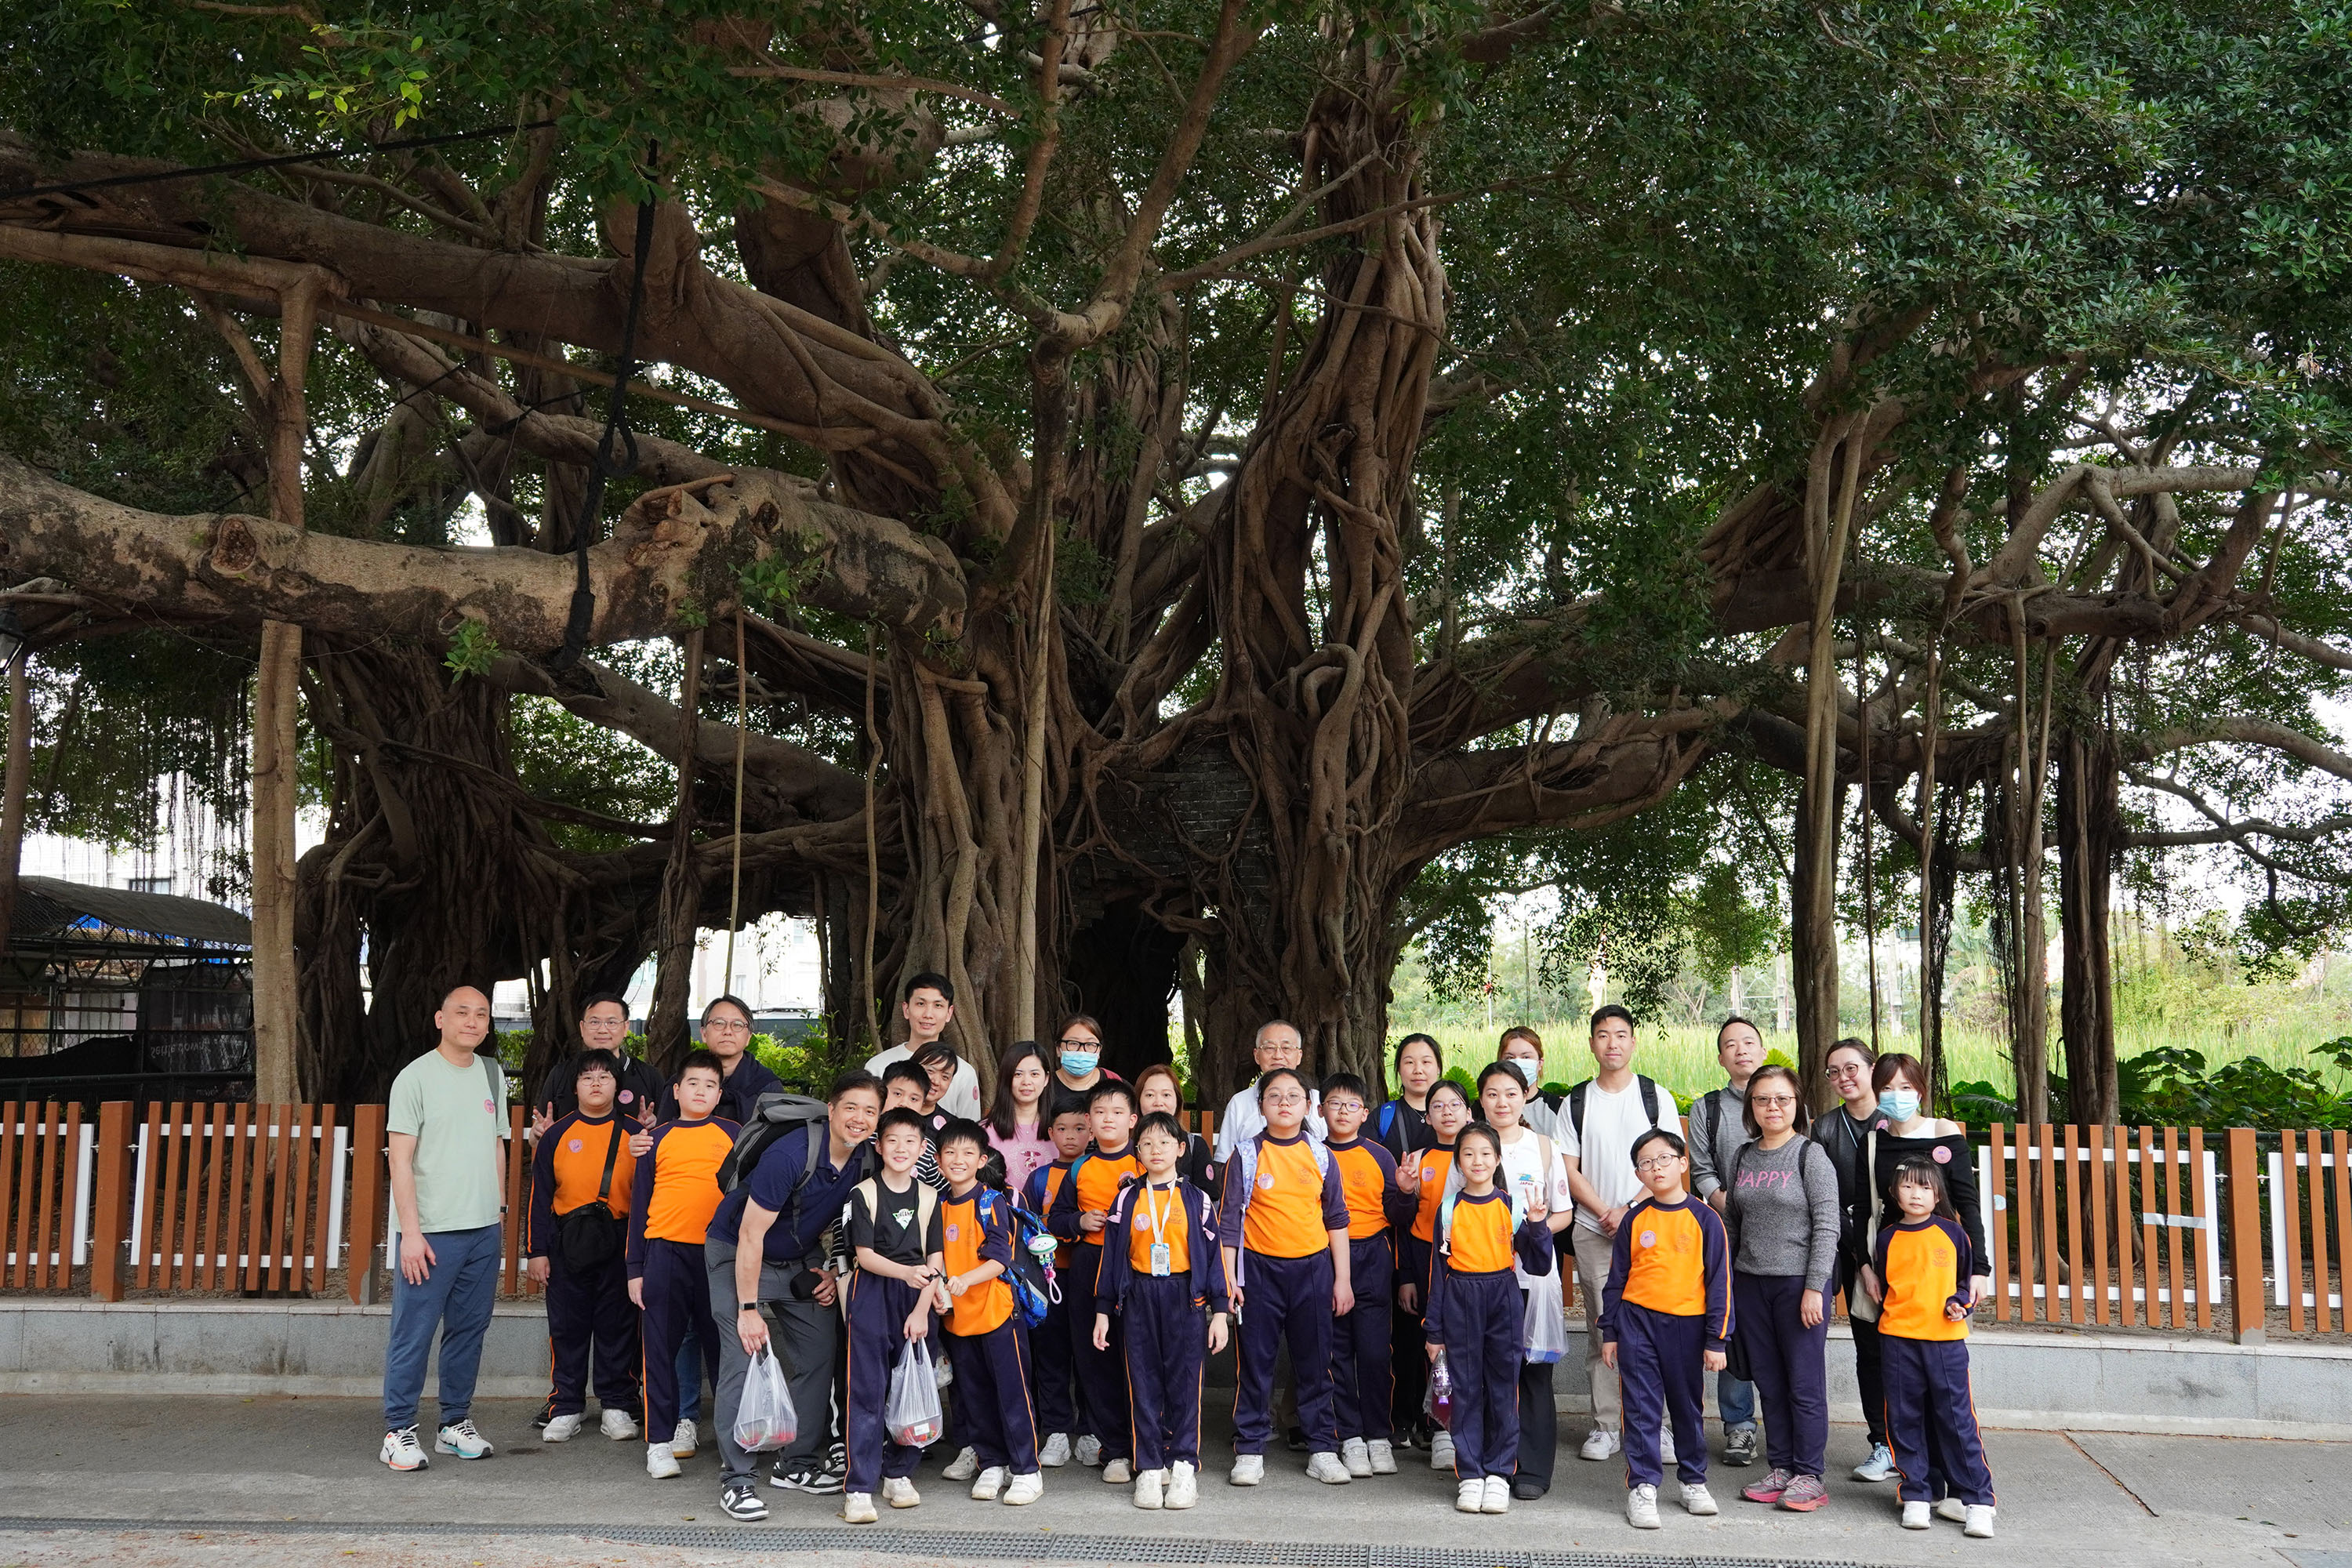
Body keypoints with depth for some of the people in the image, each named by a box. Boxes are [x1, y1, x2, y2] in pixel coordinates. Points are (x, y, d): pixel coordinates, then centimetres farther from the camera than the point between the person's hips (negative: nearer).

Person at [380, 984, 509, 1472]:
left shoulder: (492, 1074, 12)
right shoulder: (416, 1076, -6)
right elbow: (401, 1159, -9)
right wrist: (410, 1231, -14)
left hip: (484, 1230, 6)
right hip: (430, 1231, -5)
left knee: (469, 1330, 10)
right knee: (413, 1333, -2)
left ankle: (455, 1423, 21)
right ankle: (399, 1431, 8)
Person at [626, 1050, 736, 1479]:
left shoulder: (734, 1135, 7)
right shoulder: (658, 1139, 8)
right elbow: (639, 1204, 11)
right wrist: (635, 1268, 7)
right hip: (666, 1253, 0)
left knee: (722, 1346, 6)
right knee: (662, 1347, 2)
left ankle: (733, 1434, 18)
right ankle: (660, 1440, 10)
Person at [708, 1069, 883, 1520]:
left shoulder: (865, 1162, -10)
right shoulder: (790, 1155, -31)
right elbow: (751, 1235, -26)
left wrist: (833, 1271, 0)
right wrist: (749, 1309, -24)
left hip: (802, 1260, 7)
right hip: (737, 1254, -7)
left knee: (819, 1356, 5)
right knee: (743, 1359, -14)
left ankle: (797, 1464, 17)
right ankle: (735, 1479, -5)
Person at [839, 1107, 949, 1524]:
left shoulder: (929, 1198, 8)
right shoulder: (864, 1193, -1)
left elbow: (935, 1261, 5)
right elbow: (864, 1254, -7)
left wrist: (922, 1308, -5)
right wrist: (905, 1272, -22)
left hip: (916, 1301, 3)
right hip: (871, 1297, -3)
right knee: (866, 1390, -5)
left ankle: (899, 1474, 22)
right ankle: (859, 1488, -2)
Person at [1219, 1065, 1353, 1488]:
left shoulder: (1320, 1155, 4)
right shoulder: (1247, 1155, -2)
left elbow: (1336, 1219, 8)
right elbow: (1229, 1219, 0)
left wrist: (1342, 1279, 5)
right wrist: (1227, 1276, -5)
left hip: (1313, 1266, 2)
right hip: (1260, 1267, -1)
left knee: (1315, 1360, 6)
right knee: (1255, 1360, 3)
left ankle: (1322, 1449, 16)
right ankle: (1250, 1450, 13)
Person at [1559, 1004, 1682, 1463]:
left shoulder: (1656, 1097, 4)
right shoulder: (1575, 1102, 8)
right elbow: (1570, 1170, 6)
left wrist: (1629, 1210, -11)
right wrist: (1605, 1213, -6)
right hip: (1593, 1231, 1)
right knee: (1601, 1327, 2)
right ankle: (1605, 1424, 9)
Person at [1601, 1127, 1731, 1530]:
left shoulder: (1704, 1218, -3)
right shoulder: (1635, 1219, 2)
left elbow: (1719, 1281, -2)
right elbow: (1616, 1278, 8)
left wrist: (1716, 1340, -4)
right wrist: (1609, 1332, 7)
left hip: (1687, 1323, -1)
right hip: (1637, 1320, 1)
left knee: (1687, 1405, 12)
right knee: (1641, 1406, 1)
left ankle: (1694, 1481, 28)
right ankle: (1642, 1486, 8)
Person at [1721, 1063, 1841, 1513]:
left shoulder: (1811, 1156, -6)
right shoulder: (1742, 1157, 10)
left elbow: (1827, 1227, -9)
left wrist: (1814, 1288, -14)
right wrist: (1724, 1283, 13)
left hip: (1799, 1281, -5)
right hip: (1750, 1283, 5)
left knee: (1805, 1383, 0)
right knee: (1769, 1382, 10)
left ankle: (1809, 1476, 9)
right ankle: (1781, 1468, 21)